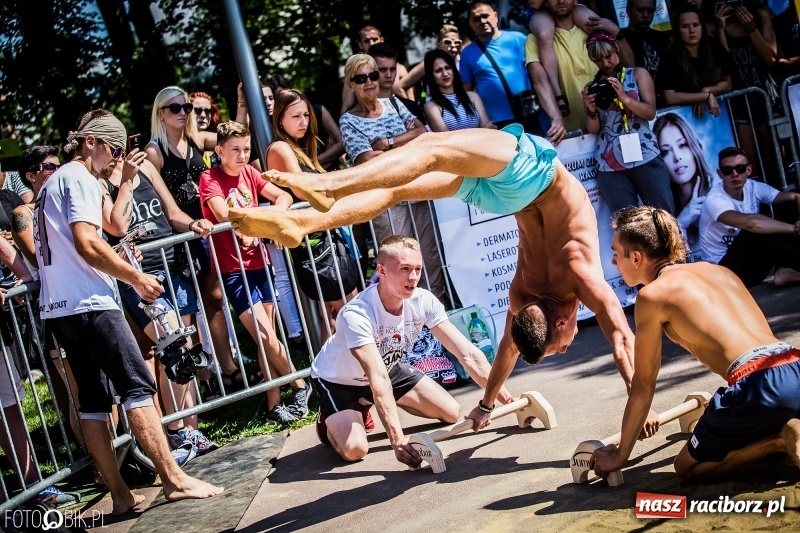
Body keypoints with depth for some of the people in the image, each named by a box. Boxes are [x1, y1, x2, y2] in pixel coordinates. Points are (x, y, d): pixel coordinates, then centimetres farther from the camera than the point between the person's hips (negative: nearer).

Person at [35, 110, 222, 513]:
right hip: (88, 303, -10)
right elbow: (87, 244, -17)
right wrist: (135, 277, -8)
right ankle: (174, 479, -10)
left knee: (93, 399, 6)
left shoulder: (53, 182, 23)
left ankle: (120, 494, 6)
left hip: (58, 308, 10)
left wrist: (118, 267, 24)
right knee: (138, 386, -9)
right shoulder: (80, 178, -6)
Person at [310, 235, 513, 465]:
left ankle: (367, 406, 19)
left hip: (389, 367, 6)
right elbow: (378, 379, -45)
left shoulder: (423, 301, -23)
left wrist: (507, 399, -29)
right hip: (337, 379, -6)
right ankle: (329, 421, 10)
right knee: (354, 449, -27)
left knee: (451, 413, -1)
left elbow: (468, 353, -22)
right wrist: (397, 440, -52)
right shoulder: (356, 315, -39)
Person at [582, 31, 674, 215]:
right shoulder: (592, 87, 12)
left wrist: (624, 97, -16)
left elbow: (650, 112, -2)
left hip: (646, 159, -1)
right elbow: (593, 129, 8)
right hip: (610, 167, 1)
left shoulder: (638, 74, 9)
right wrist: (591, 110, -12)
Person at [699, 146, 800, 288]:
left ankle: (785, 271, -16)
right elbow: (750, 223, -41)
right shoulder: (715, 200, -24)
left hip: (749, 258, 7)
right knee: (757, 231, -34)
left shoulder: (753, 187, -3)